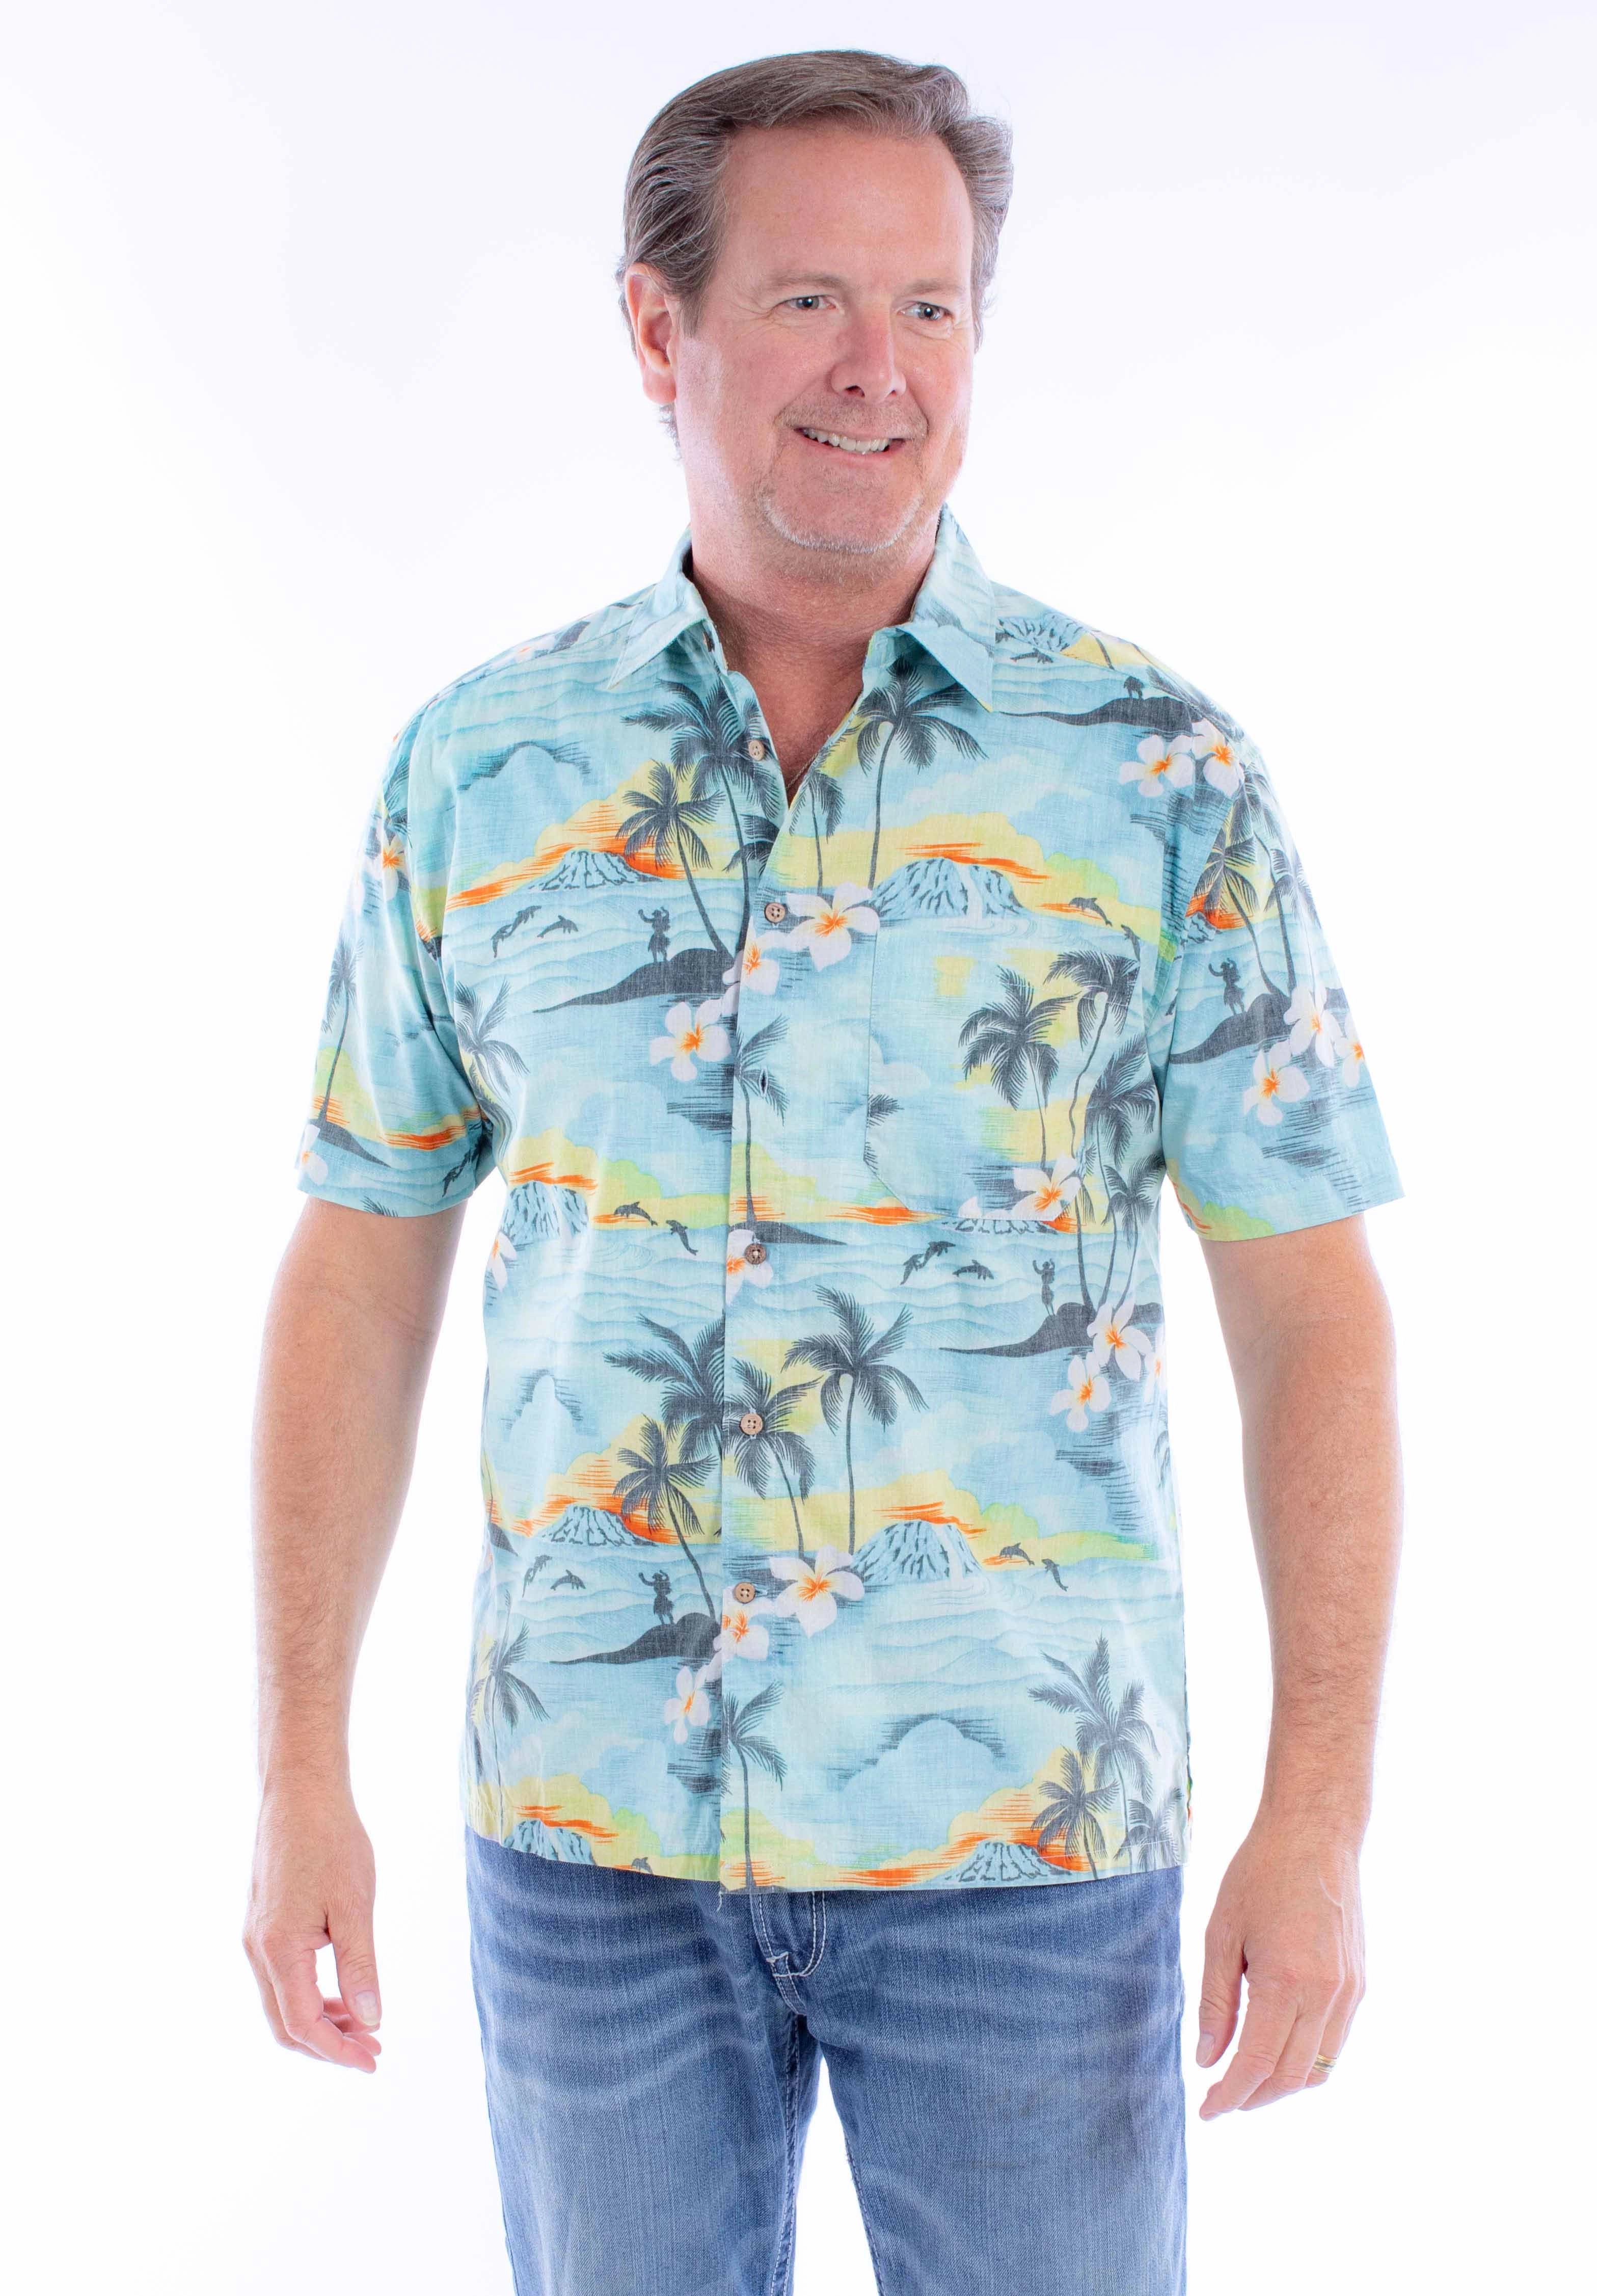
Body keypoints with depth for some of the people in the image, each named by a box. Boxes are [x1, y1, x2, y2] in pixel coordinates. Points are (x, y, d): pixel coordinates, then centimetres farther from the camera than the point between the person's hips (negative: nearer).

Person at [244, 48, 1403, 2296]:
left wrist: (1322, 1807, -8)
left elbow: (1310, 1306, -4)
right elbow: (362, 1273, 5)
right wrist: (300, 1769, 2)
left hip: (1027, 1841, -1)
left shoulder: (1157, 771, -5)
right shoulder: (479, 768, 0)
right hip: (585, 1826, 2)